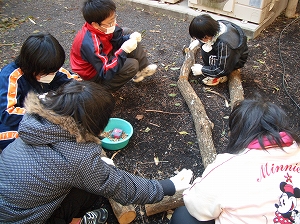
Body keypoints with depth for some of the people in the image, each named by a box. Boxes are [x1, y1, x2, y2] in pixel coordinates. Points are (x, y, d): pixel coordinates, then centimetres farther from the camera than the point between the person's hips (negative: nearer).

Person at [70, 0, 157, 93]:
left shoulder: (103, 27, -17)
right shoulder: (90, 44, -40)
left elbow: (118, 39, 1)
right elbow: (105, 72, -37)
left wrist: (130, 38, -21)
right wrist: (124, 50, -41)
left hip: (102, 58, 9)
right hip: (93, 75, -9)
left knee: (126, 32, 4)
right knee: (132, 65, -23)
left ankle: (144, 68, 7)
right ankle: (105, 89, -5)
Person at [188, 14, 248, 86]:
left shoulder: (224, 44, -39)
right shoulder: (217, 25, -18)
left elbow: (223, 70, -27)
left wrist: (202, 70, -19)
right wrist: (198, 41, -6)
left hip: (237, 60, -8)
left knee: (206, 51, -26)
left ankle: (219, 77, -5)